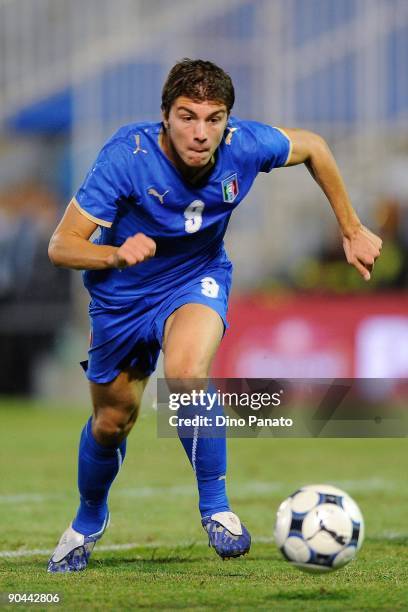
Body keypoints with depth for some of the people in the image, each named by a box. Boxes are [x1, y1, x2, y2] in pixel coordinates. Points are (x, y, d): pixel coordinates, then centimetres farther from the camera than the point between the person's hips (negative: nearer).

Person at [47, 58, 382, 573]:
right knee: (112, 422, 15)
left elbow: (311, 148, -1)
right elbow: (61, 247, -26)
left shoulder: (242, 145, -25)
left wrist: (352, 230, 4)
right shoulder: (127, 156, -30)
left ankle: (215, 506, -14)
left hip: (197, 280, 0)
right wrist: (116, 254, -46)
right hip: (122, 296, 0)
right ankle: (89, 519, 47)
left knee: (186, 373, -33)